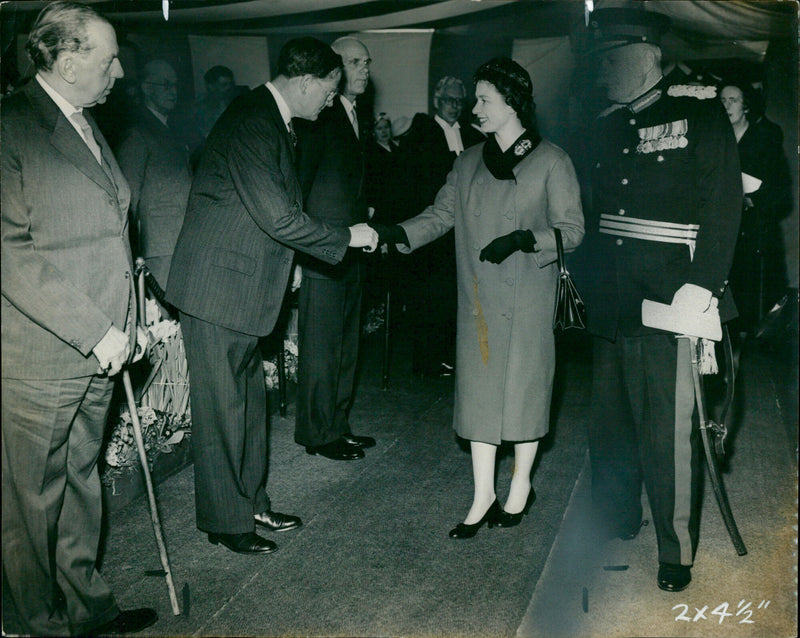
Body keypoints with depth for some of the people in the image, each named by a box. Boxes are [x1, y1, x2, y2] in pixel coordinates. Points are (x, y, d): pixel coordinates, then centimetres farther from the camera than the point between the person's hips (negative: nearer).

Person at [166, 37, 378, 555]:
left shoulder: (274, 122, 13)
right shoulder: (251, 122, -19)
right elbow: (278, 218, -23)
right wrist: (347, 237, -12)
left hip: (246, 288, 10)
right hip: (220, 287, -10)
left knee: (250, 401, 17)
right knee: (223, 407, 2)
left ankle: (252, 503, 30)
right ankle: (226, 520, 15)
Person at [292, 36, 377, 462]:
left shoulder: (355, 117, 17)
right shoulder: (319, 117, -10)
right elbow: (301, 182, -13)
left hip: (350, 247, 9)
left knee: (346, 343, 14)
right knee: (321, 344, -2)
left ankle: (338, 425, 25)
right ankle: (318, 433, 8)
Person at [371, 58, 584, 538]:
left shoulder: (551, 161, -4)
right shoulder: (470, 161, 12)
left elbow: (571, 229, -5)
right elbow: (441, 215, 8)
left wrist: (523, 239, -21)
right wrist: (397, 234, -9)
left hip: (527, 297, -4)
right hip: (479, 297, 5)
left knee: (524, 384, 4)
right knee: (479, 387, 5)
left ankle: (521, 485, 24)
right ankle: (484, 494, 16)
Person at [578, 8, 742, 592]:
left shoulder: (699, 111, -2)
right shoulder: (608, 125, 15)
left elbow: (724, 200, -9)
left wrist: (704, 282, -18)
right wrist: (584, 277, 12)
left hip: (669, 297, -6)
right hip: (611, 298, 6)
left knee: (668, 428, -3)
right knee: (610, 420, 14)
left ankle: (678, 551, 13)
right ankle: (614, 527, 31)